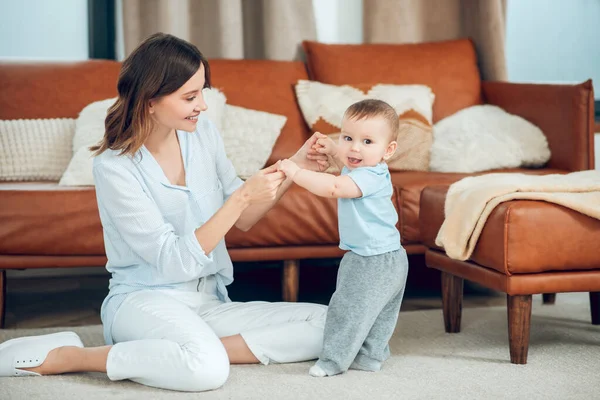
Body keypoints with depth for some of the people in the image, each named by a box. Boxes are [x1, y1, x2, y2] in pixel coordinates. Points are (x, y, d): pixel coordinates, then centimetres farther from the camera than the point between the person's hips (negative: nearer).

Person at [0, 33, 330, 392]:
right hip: (145, 299, -6)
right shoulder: (114, 167, -16)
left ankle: (203, 348, -16)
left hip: (209, 302, 6)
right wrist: (243, 196, -24)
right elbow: (174, 262, -19)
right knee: (207, 368, -39)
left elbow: (243, 220, 10)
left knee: (328, 325, -13)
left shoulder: (203, 133, 1)